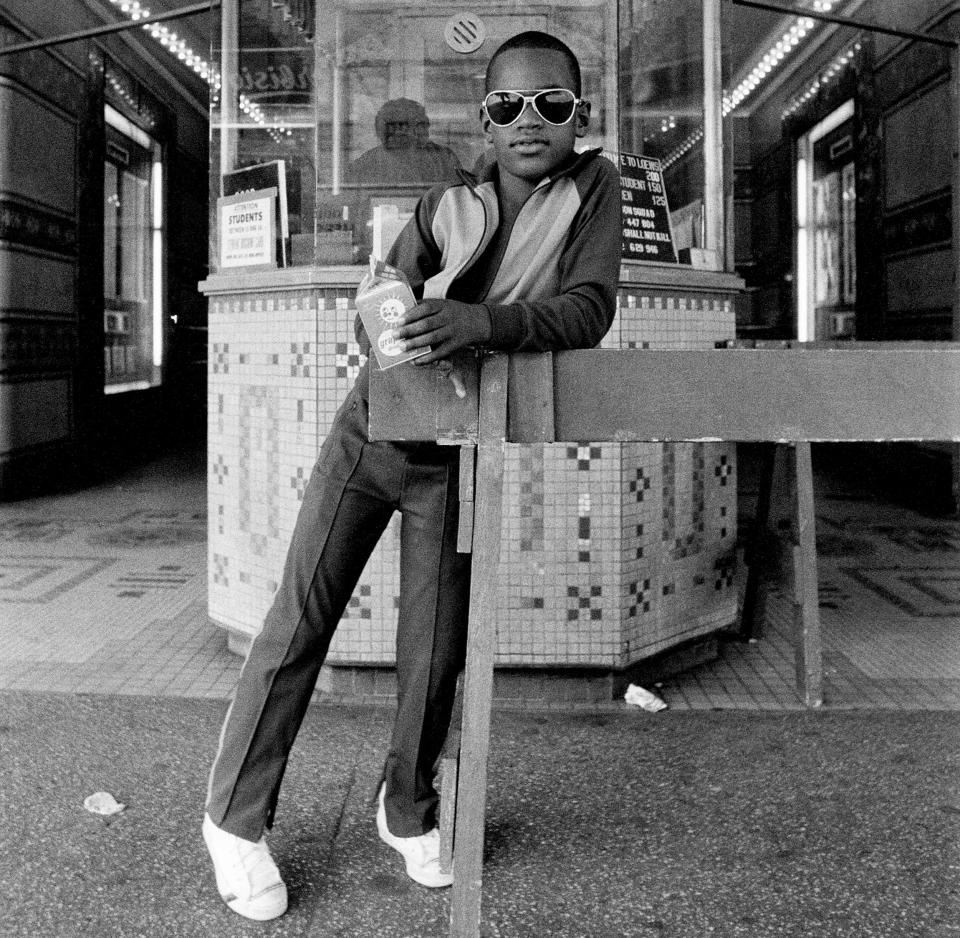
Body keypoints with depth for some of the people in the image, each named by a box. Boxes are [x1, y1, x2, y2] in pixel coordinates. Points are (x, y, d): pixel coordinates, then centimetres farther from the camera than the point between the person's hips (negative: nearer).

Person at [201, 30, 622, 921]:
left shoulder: (592, 187, -7)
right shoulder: (444, 206, -5)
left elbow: (590, 308, -20)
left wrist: (481, 321, -35)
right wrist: (396, 340, -24)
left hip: (456, 458, 0)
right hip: (370, 430, 1)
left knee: (436, 648, 3)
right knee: (299, 621, 0)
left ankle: (407, 810, 28)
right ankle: (235, 816, 13)